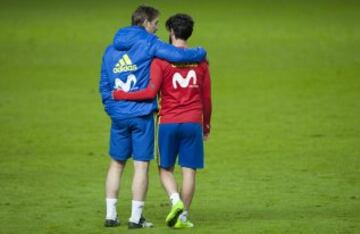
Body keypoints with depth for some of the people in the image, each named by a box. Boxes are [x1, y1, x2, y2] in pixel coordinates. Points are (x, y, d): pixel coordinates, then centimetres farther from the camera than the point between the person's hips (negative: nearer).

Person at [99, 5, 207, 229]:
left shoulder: (111, 49, 12)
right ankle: (136, 217, 1)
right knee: (141, 165, 1)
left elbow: (104, 85, 15)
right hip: (141, 114, -5)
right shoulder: (148, 43, -7)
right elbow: (177, 55, -19)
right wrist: (201, 52, -2)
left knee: (116, 164, 14)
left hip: (118, 116, 5)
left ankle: (111, 215, 13)